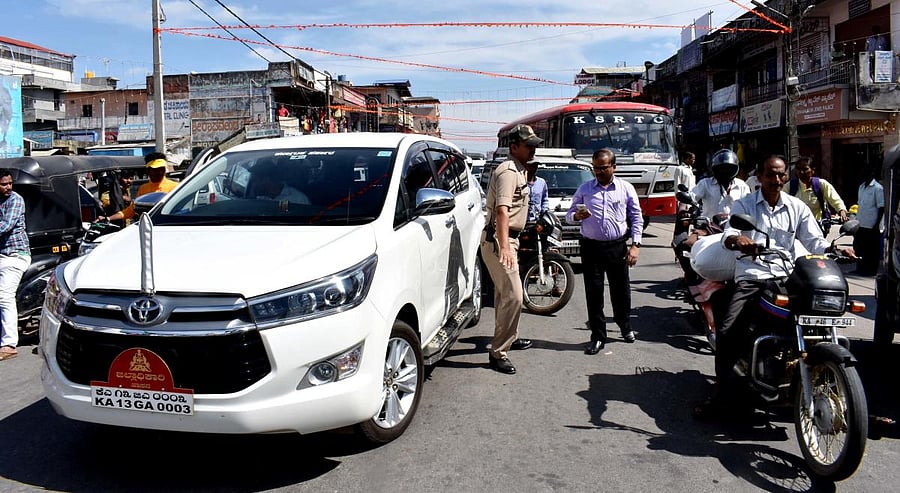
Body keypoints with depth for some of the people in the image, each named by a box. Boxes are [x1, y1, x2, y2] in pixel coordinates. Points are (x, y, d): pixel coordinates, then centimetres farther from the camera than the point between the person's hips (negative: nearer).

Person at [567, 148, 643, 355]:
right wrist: (577, 215, -13)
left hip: (618, 247, 0)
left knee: (621, 290, 10)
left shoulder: (626, 188, 6)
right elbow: (569, 214, 12)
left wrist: (635, 245, -2)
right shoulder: (584, 189, 8)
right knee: (594, 293, 1)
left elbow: (636, 218, 7)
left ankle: (625, 326, 35)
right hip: (591, 247, 0)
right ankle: (598, 337, 11)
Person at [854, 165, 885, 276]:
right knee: (858, 248, 13)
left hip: (871, 226, -7)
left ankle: (870, 271, 11)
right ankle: (860, 269, 24)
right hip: (860, 224, 7)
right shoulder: (861, 186, 13)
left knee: (871, 251, 2)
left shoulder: (878, 188, -9)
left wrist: (877, 225, -14)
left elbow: (881, 208, -10)